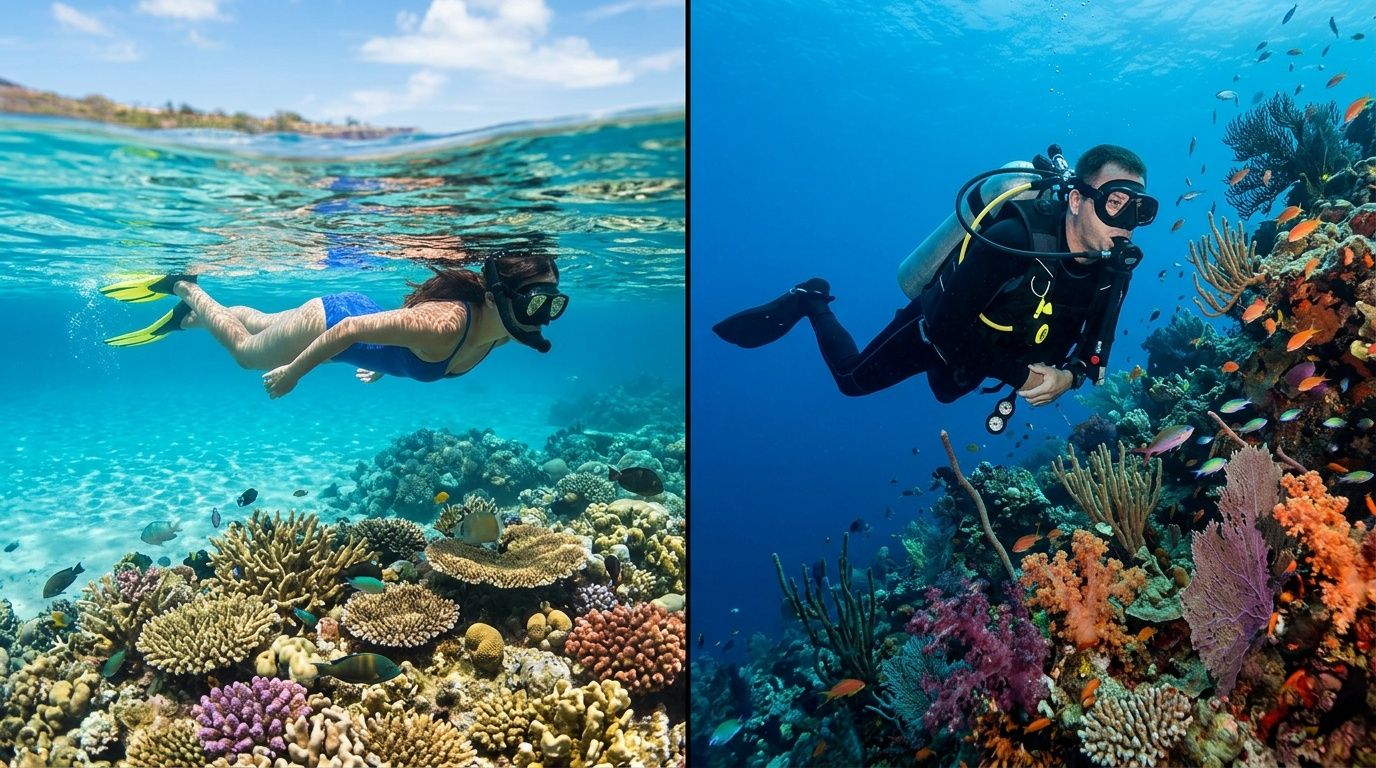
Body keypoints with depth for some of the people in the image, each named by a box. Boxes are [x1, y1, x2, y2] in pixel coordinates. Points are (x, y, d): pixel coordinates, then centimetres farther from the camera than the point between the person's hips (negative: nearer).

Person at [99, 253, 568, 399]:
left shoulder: (499, 333, -18)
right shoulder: (446, 326, -44)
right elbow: (349, 330, -35)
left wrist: (384, 364, 18)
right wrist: (291, 375, -21)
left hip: (362, 314, 7)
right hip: (332, 318, -7)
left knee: (261, 326, 32)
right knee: (246, 352, 23)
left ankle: (187, 319, 55)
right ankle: (183, 287, 43)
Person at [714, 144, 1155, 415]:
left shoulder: (1114, 267, -21)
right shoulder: (1014, 239, -42)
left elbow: (1095, 347, -7)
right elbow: (946, 326, -38)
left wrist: (1069, 375, -30)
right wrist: (1017, 375, -34)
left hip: (995, 345, 7)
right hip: (938, 329, -6)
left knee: (947, 392, 36)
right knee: (853, 379, 11)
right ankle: (810, 302, 31)